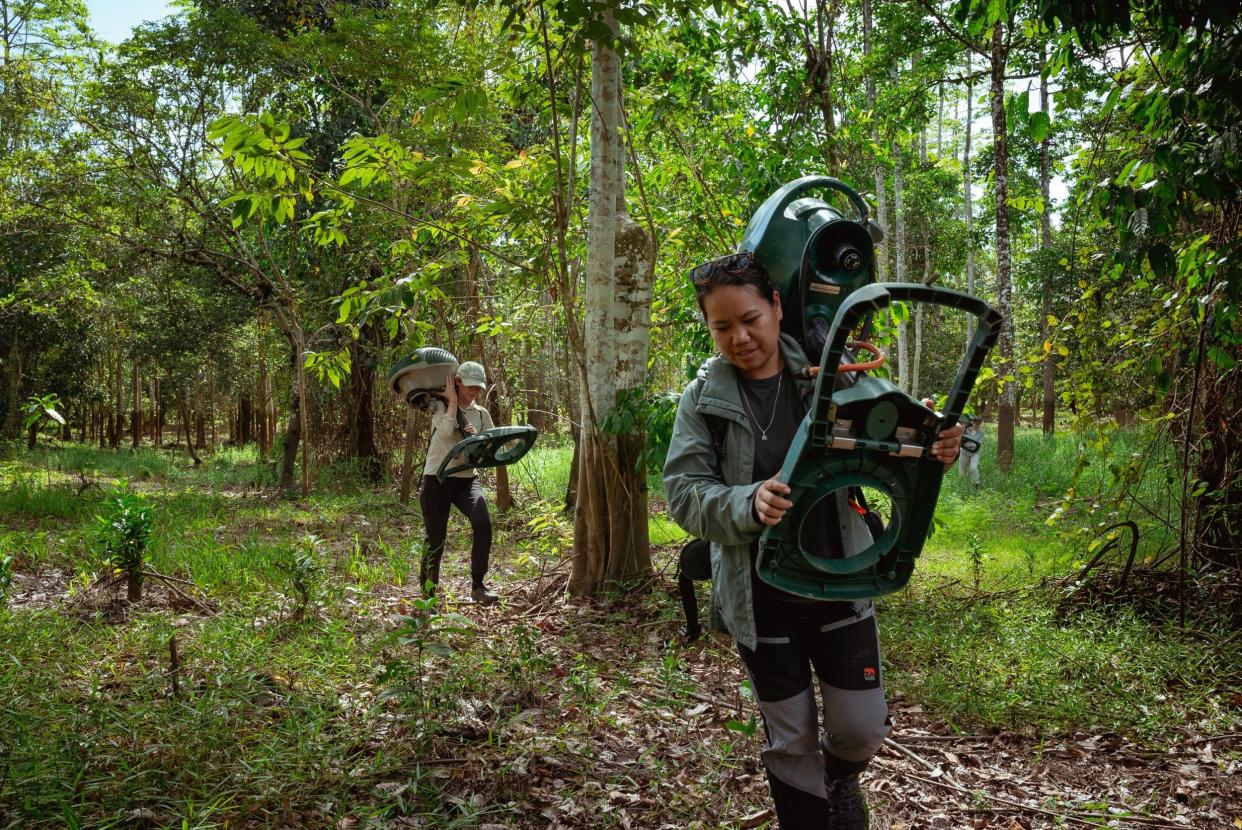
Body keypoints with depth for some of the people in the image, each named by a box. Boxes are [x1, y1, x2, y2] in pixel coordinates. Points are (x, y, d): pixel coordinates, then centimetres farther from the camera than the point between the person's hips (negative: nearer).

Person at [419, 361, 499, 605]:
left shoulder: (481, 414, 11)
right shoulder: (440, 406, 0)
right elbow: (445, 430, -21)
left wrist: (476, 438, -10)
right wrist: (453, 401, -11)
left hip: (467, 479, 3)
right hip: (437, 479, -3)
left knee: (483, 523, -23)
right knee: (435, 540, -2)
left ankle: (478, 586, -12)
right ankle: (427, 596, 16)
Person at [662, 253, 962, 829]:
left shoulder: (831, 377, -6)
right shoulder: (703, 398, -6)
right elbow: (683, 492, -10)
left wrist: (932, 450, -28)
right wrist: (748, 503, -30)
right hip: (760, 600, 0)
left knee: (863, 729, 10)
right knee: (790, 742, 13)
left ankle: (839, 779, 46)